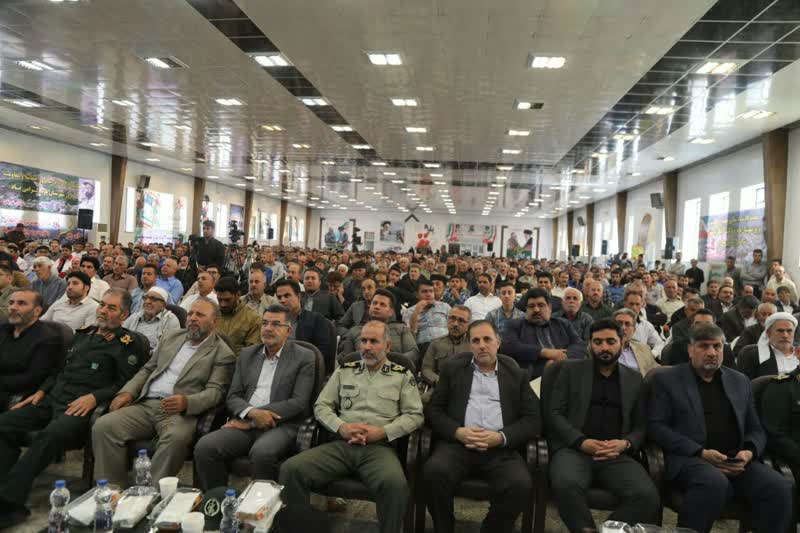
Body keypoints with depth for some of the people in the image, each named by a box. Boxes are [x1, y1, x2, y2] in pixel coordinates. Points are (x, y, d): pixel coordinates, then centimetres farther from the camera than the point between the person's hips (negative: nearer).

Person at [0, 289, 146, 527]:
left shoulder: (127, 345, 1)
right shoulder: (83, 334, 23)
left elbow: (126, 384, -7)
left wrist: (94, 397, -18)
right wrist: (42, 391, 13)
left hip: (83, 407, -7)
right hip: (52, 400, 8)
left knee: (50, 435, -35)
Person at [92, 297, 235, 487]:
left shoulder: (223, 354, 3)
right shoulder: (172, 337, 21)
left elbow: (215, 391, -6)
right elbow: (148, 369, 24)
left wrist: (186, 402, -25)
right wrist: (127, 392, 5)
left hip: (181, 412, -5)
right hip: (145, 405, 5)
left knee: (176, 437, -37)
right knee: (103, 426, -18)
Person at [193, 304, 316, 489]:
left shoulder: (304, 357, 4)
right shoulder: (247, 354, 18)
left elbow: (299, 402, -5)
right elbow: (232, 397, 12)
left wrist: (249, 421, -9)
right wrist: (252, 412, -13)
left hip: (281, 425, -4)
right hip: (245, 423, 4)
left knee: (262, 453, -35)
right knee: (204, 446, -21)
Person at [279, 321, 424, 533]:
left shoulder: (402, 375, 11)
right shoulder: (344, 371, 18)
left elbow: (414, 415, 6)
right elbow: (321, 406, 15)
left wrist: (382, 432, -9)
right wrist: (341, 427, -6)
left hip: (380, 447, -2)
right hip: (341, 444, 3)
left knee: (396, 484, -36)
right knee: (291, 469, -21)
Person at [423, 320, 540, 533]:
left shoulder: (516, 374, 14)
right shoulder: (452, 368, 14)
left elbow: (533, 419, 7)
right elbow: (433, 409, 9)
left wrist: (501, 437, -10)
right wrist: (457, 431, -10)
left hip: (501, 448, 0)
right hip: (458, 443, 0)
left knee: (521, 484, -29)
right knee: (434, 472, -30)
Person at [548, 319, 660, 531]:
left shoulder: (634, 378, 18)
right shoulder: (571, 370, 11)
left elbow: (642, 425, 15)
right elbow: (555, 413, 4)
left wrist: (626, 444, -7)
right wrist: (581, 441, -12)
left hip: (618, 455, 2)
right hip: (573, 449, -2)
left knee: (647, 496, -28)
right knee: (566, 485, -35)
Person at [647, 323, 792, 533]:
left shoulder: (740, 381, 20)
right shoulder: (666, 379, 5)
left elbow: (755, 429, 20)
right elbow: (656, 426, -3)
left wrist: (749, 452, -3)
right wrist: (700, 452, -12)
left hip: (737, 461, 4)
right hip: (689, 459, -4)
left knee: (779, 487, -24)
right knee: (715, 482, -35)